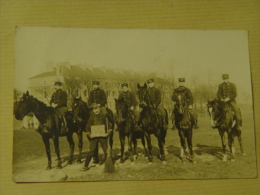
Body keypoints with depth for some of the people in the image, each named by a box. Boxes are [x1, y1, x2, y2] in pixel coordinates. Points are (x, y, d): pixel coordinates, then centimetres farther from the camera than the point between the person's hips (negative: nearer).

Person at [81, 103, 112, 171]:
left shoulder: (104, 117, 3)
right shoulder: (91, 118, 4)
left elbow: (109, 126, 6)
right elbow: (87, 127, 8)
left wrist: (107, 133, -8)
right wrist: (89, 134, -7)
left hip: (102, 136, 0)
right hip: (94, 137, 0)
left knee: (106, 150, 7)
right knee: (91, 151, -1)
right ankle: (86, 166, 4)